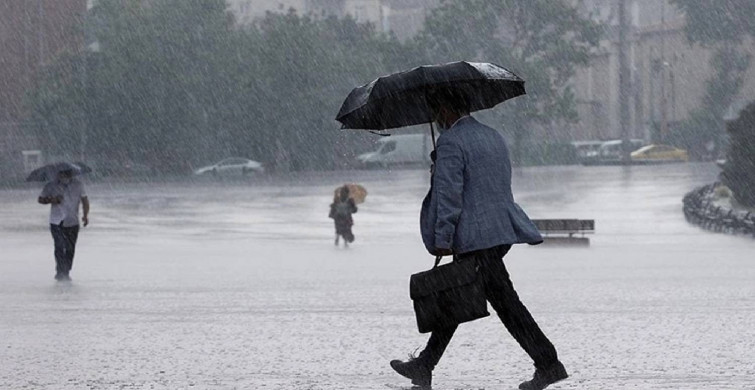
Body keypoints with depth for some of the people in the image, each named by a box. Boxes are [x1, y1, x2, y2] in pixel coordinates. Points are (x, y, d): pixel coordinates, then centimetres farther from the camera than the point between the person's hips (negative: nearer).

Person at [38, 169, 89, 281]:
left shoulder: (77, 185, 2)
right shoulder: (51, 186, -3)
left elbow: (84, 200, 8)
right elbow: (40, 199, 5)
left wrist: (86, 215, -6)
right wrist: (51, 200, -15)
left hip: (73, 223, 2)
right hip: (57, 223, -2)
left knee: (70, 249, 5)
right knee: (60, 247, -14)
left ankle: (66, 272, 18)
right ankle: (60, 273, -11)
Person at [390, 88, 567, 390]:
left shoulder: (451, 141, -11)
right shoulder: (494, 137, 17)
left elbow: (449, 194, -17)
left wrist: (442, 240, -14)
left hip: (476, 239, -10)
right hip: (502, 229, 10)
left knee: (505, 302, -7)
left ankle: (548, 364, -9)